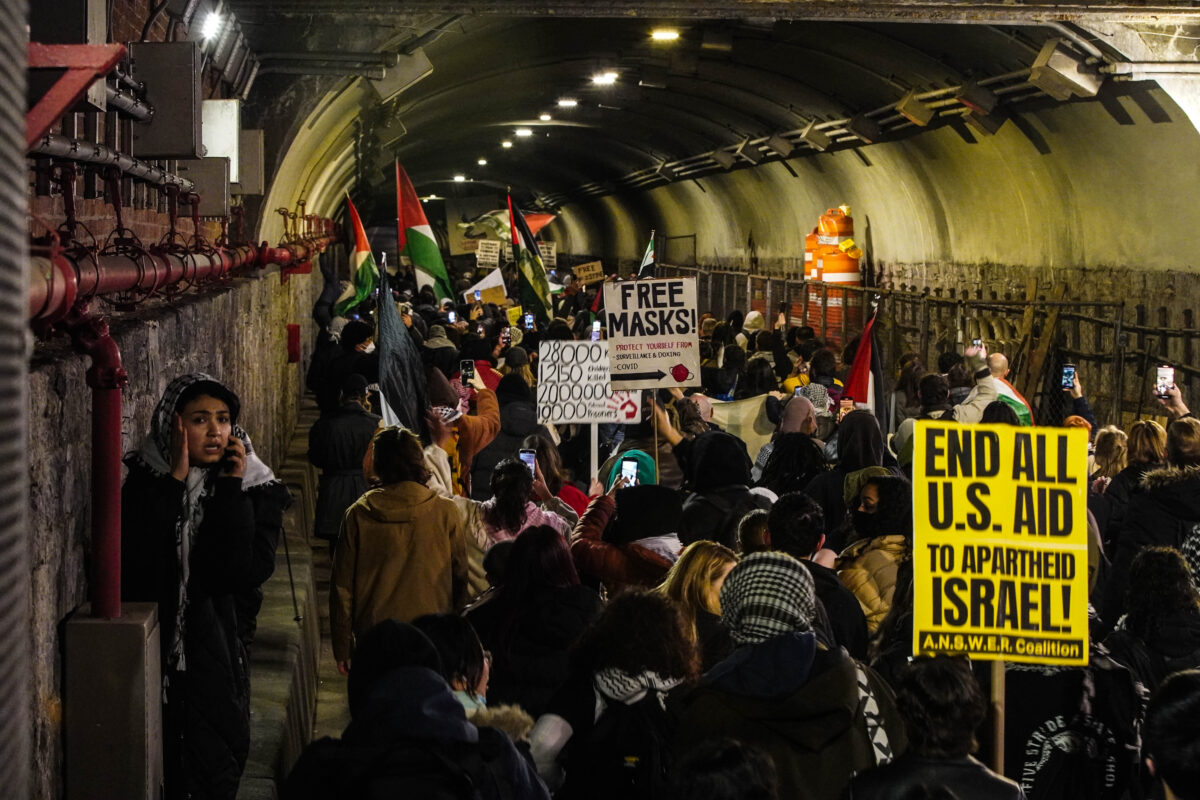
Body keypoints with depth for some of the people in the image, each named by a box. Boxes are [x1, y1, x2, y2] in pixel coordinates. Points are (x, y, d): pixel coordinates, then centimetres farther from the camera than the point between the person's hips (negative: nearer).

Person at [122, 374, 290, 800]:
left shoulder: (255, 489, -3)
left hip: (216, 654, 0)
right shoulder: (146, 481, -2)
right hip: (155, 649, 0)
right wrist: (175, 481, -18)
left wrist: (232, 491, -17)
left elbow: (246, 572, -18)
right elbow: (133, 561, -18)